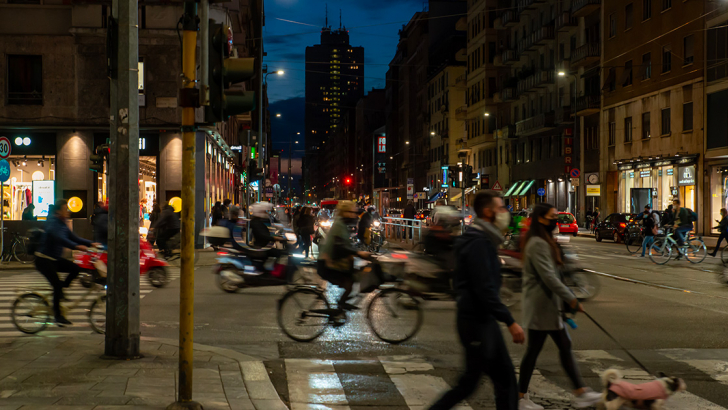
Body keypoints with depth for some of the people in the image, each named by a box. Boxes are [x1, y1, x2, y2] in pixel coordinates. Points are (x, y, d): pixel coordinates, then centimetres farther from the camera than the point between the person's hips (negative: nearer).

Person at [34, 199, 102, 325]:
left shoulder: (62, 224, 9)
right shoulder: (52, 223, -19)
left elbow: (73, 238, 10)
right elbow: (60, 239, -35)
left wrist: (91, 244, -3)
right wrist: (77, 246, -48)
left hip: (54, 259, 8)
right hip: (43, 260, -8)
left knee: (76, 268, -9)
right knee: (57, 284, -14)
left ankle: (60, 289, 7)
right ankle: (57, 315, -4)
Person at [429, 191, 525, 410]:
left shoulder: (483, 239, 14)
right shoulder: (478, 242, -18)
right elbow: (485, 290, -24)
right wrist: (510, 321, -23)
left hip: (484, 320, 10)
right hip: (477, 321, -10)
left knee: (506, 379, 12)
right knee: (469, 382, -2)